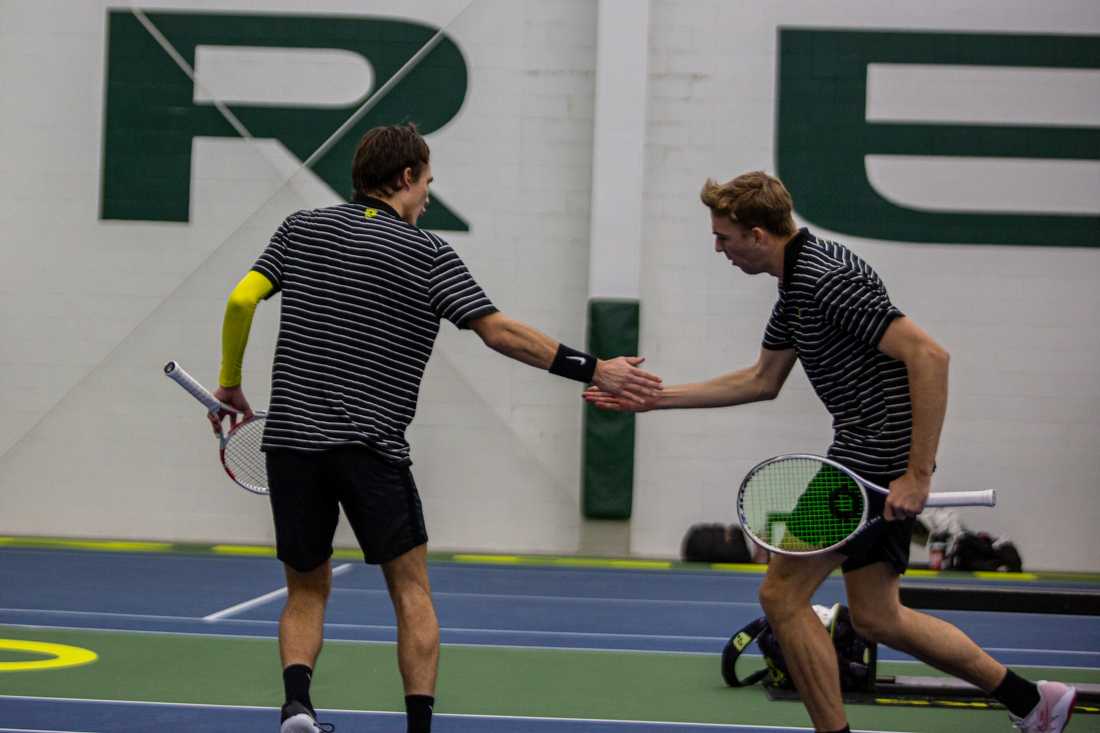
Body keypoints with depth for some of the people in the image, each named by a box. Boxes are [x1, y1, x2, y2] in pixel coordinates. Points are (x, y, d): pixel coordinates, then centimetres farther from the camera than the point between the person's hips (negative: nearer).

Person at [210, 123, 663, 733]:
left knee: (307, 590, 14)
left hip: (290, 439, 4)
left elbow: (242, 299, 1)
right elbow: (499, 332, -7)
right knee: (411, 590, 8)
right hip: (371, 447, -3)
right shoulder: (426, 253, -1)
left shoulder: (302, 229, 10)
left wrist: (230, 383, 15)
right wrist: (593, 370, -4)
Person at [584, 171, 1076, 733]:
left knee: (782, 594, -5)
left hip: (880, 458, -11)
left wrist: (918, 474, -27)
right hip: (862, 455, 11)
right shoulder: (795, 284, 13)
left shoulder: (827, 279, -20)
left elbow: (928, 355, -26)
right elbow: (762, 381, 24)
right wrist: (654, 397, 21)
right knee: (875, 617, 16)